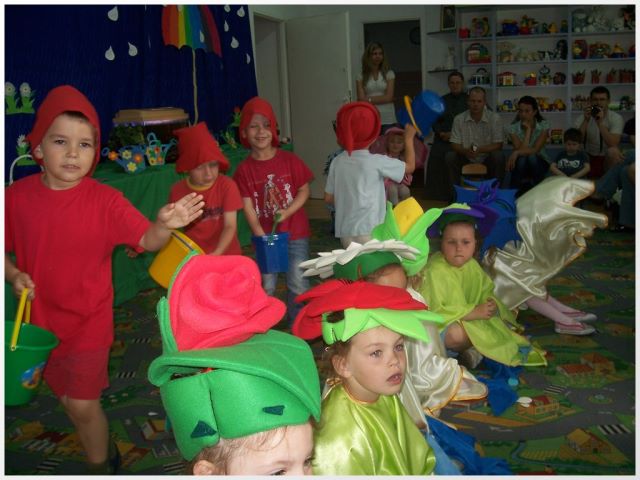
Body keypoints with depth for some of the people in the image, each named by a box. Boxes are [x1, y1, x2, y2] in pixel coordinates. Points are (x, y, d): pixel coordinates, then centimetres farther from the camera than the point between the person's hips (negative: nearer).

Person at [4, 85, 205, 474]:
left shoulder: (105, 200, -14)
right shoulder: (17, 196, -7)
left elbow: (146, 240, -19)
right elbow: (5, 248, 4)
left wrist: (164, 226, -40)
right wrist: (13, 275, -13)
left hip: (89, 319, -3)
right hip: (41, 318, 3)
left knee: (83, 404, 4)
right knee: (69, 399, 18)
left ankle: (101, 468, 30)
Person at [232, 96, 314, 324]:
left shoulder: (290, 160, -5)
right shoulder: (244, 169, -5)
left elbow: (304, 190, -1)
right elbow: (248, 206, -8)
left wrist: (287, 213, -17)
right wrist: (263, 238, -19)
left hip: (295, 232, 0)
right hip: (264, 235, 0)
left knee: (298, 284, 4)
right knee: (266, 287, 7)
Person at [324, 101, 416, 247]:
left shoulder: (337, 161, 3)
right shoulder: (376, 161, -10)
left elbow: (329, 197, 9)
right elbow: (410, 167, 3)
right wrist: (409, 138, 15)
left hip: (345, 231, 5)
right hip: (368, 231, -5)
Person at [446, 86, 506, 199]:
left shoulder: (495, 119, -8)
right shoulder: (459, 119, -4)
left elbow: (498, 145, -9)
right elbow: (454, 145, -5)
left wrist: (480, 150, -27)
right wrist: (466, 151, -28)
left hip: (487, 160, -1)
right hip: (466, 160, 1)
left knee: (498, 156, -30)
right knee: (450, 157, -24)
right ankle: (454, 195, -11)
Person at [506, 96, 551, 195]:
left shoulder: (543, 125, -12)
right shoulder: (513, 127, -11)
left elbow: (535, 150, -23)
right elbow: (521, 149, -22)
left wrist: (516, 153, -39)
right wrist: (528, 130, -22)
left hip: (539, 162, 0)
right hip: (521, 165, 0)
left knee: (532, 157, -34)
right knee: (521, 159, -35)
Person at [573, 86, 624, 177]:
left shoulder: (616, 118, -11)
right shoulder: (581, 119, -7)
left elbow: (613, 145, -26)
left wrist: (600, 123, -32)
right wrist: (586, 121, -29)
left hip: (609, 157, -2)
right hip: (589, 157, 2)